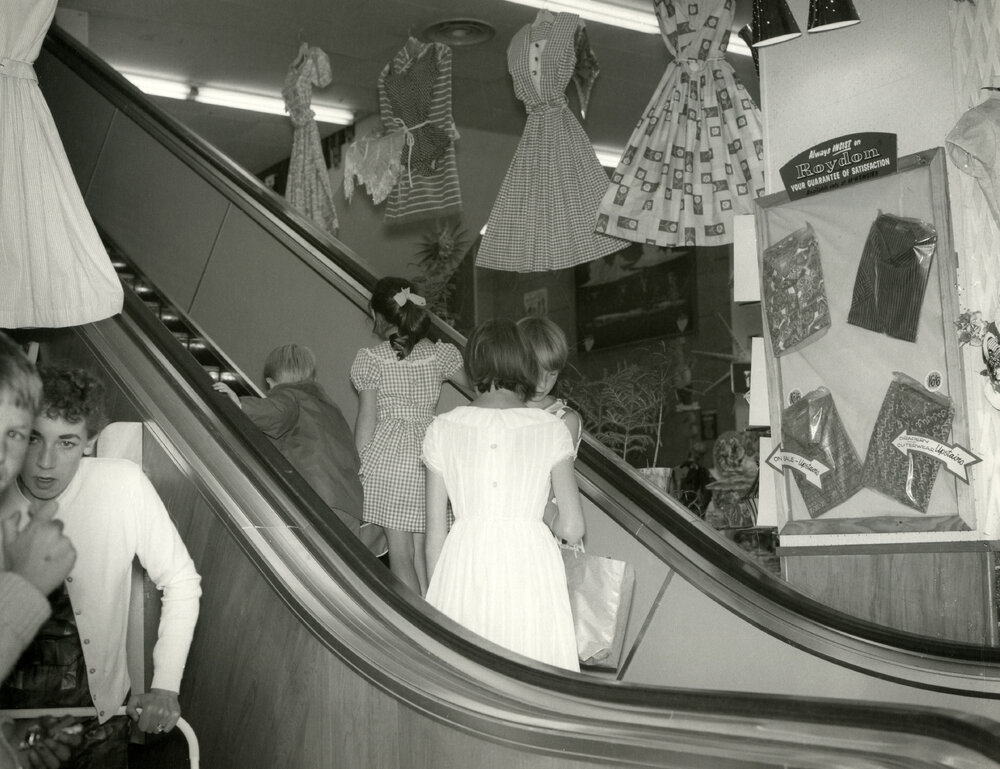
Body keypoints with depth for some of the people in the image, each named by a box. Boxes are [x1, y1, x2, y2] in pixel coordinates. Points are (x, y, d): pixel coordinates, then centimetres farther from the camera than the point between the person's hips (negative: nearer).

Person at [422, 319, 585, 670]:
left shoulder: (443, 429, 3)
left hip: (464, 563, 1)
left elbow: (435, 531, 5)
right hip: (531, 564, -1)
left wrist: (435, 598, 16)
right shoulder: (552, 429, 1)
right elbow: (573, 528, -2)